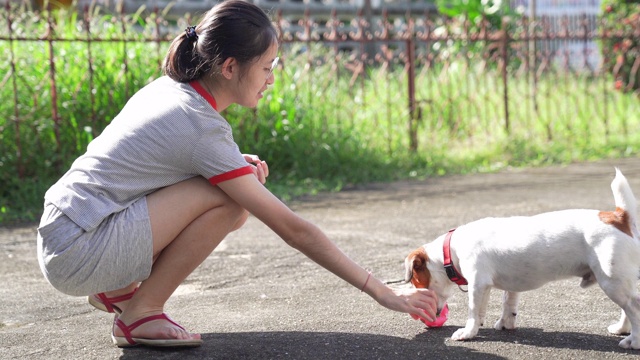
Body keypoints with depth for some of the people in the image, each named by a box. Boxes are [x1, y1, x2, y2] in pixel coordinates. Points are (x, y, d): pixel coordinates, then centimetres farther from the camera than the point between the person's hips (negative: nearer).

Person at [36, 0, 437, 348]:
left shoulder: (169, 87, 4)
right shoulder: (203, 128, -19)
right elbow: (294, 229, -19)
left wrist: (241, 167, 1)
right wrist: (381, 292, -14)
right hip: (76, 255, -9)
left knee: (237, 198, 6)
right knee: (227, 200, -19)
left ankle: (118, 291, 13)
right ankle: (139, 315, -8)